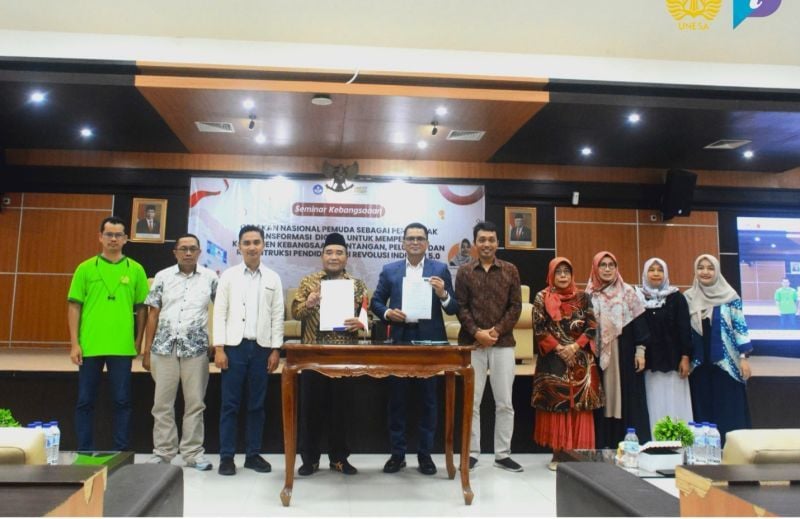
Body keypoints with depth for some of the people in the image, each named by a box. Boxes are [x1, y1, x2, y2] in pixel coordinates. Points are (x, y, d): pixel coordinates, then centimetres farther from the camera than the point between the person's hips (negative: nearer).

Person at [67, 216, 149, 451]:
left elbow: (142, 308, 7)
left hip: (122, 346, 0)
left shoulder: (135, 270, 4)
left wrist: (138, 340, 3)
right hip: (90, 345, 0)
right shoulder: (85, 268, 3)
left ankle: (121, 452, 16)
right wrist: (74, 343, -3)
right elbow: (74, 306, 2)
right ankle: (85, 452, 20)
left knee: (122, 401, 5)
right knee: (85, 401, 8)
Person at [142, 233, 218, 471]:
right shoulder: (162, 277, 5)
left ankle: (193, 452, 16)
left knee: (195, 403, 5)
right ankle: (163, 451, 19)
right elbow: (153, 315, 6)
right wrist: (146, 350, 4)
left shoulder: (210, 278, 2)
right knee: (162, 403, 7)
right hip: (164, 347, 1)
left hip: (196, 348, -1)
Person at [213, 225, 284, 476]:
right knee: (230, 404, 1)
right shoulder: (228, 275, 3)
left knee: (257, 405, 7)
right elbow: (219, 313, 0)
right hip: (234, 346, -1)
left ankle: (253, 454, 16)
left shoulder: (273, 278, 6)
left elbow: (277, 316, 5)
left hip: (262, 348, 1)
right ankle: (226, 456, 9)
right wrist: (219, 348, -7)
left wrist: (276, 350, -1)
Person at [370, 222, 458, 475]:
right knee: (397, 399, 7)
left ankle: (425, 454, 17)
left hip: (430, 341, -1)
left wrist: (443, 294, -18)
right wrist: (387, 313, -10)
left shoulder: (440, 269, 3)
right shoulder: (389, 270, 8)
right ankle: (397, 453, 18)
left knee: (428, 399, 6)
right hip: (400, 340, 1)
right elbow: (376, 302, 10)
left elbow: (452, 309, 1)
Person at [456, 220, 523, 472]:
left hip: (503, 343, 1)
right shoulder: (464, 271, 5)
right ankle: (472, 453, 13)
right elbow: (460, 307, 1)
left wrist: (497, 331, -10)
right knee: (471, 402, 4)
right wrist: (476, 332, -13)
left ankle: (503, 454, 16)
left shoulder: (510, 270, 6)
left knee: (504, 402, 5)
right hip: (472, 344, 0)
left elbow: (516, 306, 2)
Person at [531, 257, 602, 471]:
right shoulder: (542, 298, 2)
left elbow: (592, 327, 1)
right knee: (555, 405, -1)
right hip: (552, 360, -2)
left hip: (580, 359, 2)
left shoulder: (583, 298, 7)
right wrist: (559, 348, -13)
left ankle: (579, 452, 10)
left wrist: (575, 346, -12)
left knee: (580, 405, 1)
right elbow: (539, 329, -4)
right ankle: (557, 453, 7)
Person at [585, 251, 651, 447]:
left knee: (627, 399, 1)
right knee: (603, 400, 3)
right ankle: (604, 445, 8)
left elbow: (638, 322, 0)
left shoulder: (627, 292, 2)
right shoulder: (589, 295, 6)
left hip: (624, 353, -1)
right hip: (599, 354, 1)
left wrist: (640, 351, -6)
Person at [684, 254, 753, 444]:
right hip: (699, 363, 2)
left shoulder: (730, 297, -1)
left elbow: (740, 327, -3)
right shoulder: (688, 297, 6)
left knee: (729, 408, 1)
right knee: (703, 408, 7)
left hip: (726, 362, -2)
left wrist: (744, 357, -8)